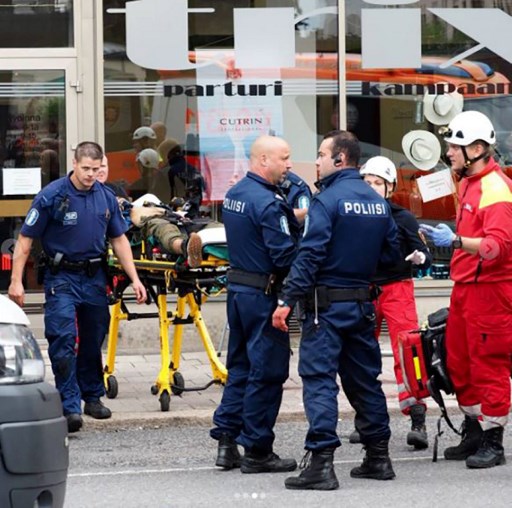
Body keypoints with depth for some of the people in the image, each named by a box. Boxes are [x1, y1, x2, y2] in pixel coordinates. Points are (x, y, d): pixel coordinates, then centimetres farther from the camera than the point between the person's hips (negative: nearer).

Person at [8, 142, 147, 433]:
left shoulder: (106, 198, 3)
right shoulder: (52, 196, -11)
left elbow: (119, 240, 13)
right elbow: (25, 239, -8)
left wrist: (134, 278, 6)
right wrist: (16, 281, -13)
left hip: (95, 277, 5)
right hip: (61, 278, -5)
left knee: (93, 340, 14)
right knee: (63, 342, -12)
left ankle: (93, 396, 29)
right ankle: (70, 407, -13)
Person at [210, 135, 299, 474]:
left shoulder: (234, 194, 11)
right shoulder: (268, 202, -19)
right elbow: (285, 255, -21)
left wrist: (292, 218, 6)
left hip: (237, 289, 9)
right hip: (263, 293, -9)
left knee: (240, 366, 16)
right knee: (267, 372, -2)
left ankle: (226, 442, 18)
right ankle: (256, 451, 3)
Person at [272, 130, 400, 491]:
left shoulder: (327, 200, -13)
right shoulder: (378, 202, 10)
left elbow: (309, 255, -19)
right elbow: (392, 253, 14)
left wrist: (288, 301, -18)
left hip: (327, 303, -7)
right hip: (363, 304, 7)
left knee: (319, 379, -7)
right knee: (365, 379, 15)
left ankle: (321, 462, -14)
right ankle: (378, 457, 20)